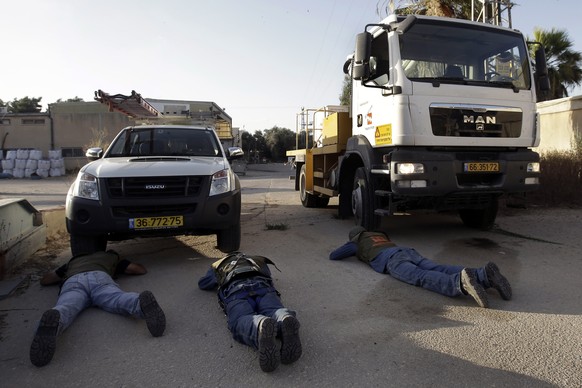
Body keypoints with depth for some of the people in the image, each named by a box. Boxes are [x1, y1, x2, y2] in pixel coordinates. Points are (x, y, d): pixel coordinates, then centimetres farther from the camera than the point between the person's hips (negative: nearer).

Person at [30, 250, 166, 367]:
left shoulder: (74, 260, 49)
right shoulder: (111, 257, 43)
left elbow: (44, 280, 54)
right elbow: (141, 269, 45)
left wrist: (64, 276, 71)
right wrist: (120, 268, 62)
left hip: (73, 282, 2)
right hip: (99, 277, -1)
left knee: (64, 309, -27)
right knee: (121, 300, -27)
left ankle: (52, 321, -62)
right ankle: (143, 303, -60)